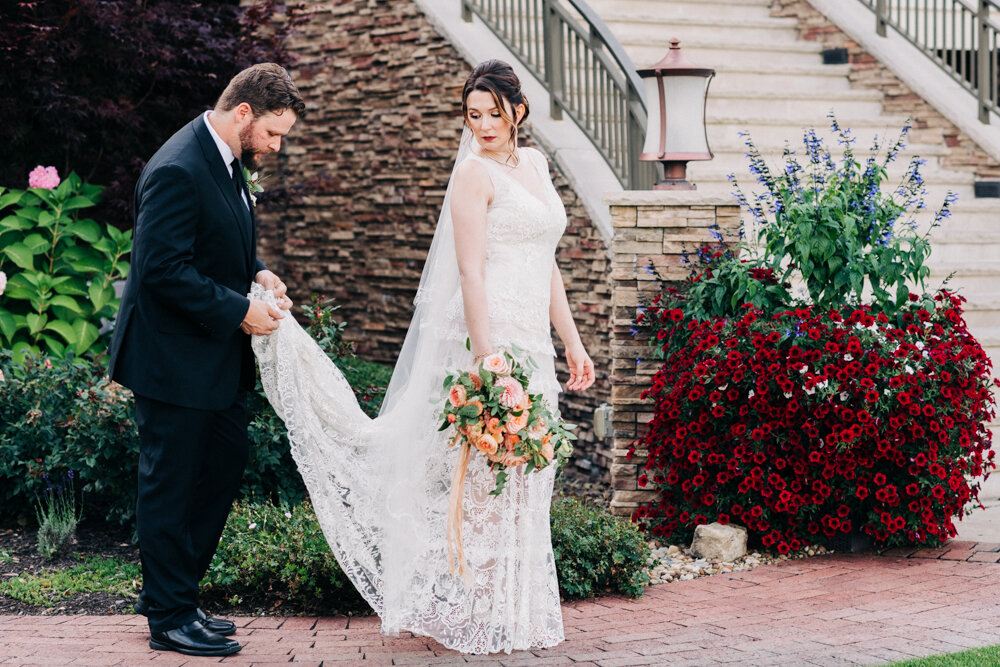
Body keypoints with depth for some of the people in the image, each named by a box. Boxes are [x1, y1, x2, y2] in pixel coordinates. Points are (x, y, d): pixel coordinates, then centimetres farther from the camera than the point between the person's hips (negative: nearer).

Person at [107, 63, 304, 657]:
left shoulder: (227, 161, 9)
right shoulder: (178, 172, -23)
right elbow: (164, 270, -25)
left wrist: (257, 274, 5)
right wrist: (239, 311, -20)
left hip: (218, 361, 10)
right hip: (174, 360, -10)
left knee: (224, 468, 16)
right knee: (172, 485, 1)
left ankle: (172, 593, 28)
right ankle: (170, 617, 12)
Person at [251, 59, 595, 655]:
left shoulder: (535, 164, 16)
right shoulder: (475, 172, -7)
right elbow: (470, 272, -14)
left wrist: (573, 343, 16)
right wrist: (486, 360, -21)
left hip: (534, 343, 8)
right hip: (493, 336, -8)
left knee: (524, 480, 12)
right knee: (488, 476, -4)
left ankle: (515, 607, 21)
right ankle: (476, 612, 4)